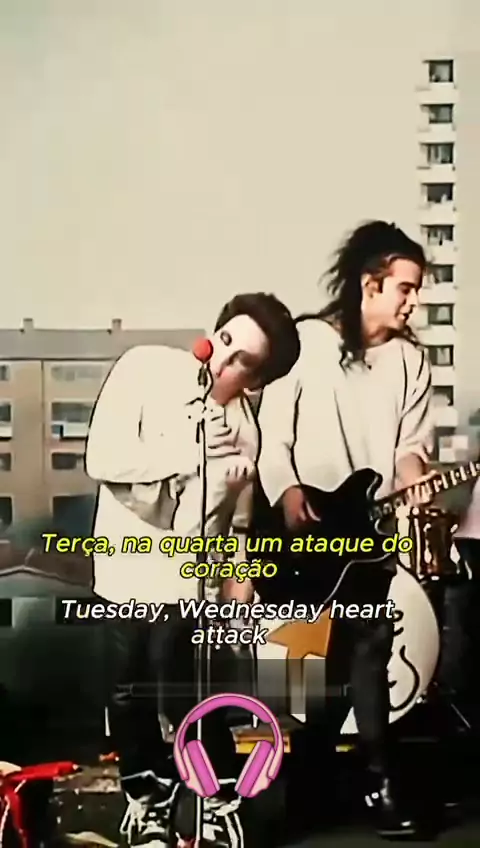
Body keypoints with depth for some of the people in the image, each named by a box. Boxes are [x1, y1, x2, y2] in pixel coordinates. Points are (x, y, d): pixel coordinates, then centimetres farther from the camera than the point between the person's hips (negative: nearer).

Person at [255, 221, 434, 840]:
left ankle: (375, 778, 11)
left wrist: (413, 478, -14)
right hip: (303, 526, -3)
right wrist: (287, 495, -18)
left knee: (367, 650, 4)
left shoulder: (410, 359, 8)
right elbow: (272, 431, -6)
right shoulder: (305, 340, -5)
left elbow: (412, 442, 6)